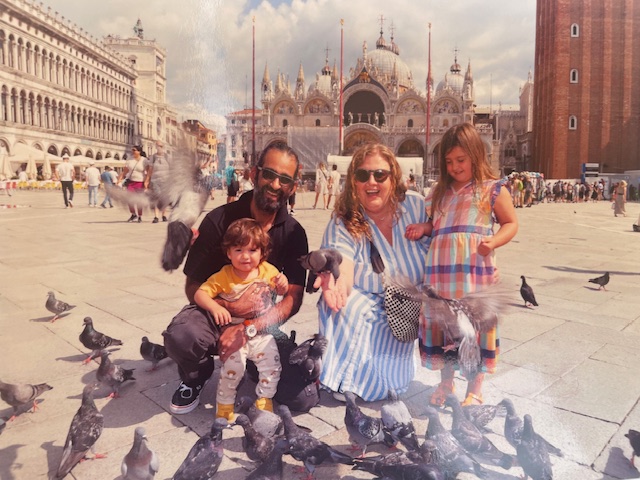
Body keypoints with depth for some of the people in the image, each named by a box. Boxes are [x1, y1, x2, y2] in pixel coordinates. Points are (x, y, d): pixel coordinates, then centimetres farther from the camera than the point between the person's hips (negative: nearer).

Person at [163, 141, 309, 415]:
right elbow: (193, 287, -9)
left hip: (261, 320, 2)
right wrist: (232, 307, -28)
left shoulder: (293, 233, -7)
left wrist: (247, 330, -29)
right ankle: (196, 376, 3)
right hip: (216, 311, -1)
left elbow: (293, 298, -14)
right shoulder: (219, 220, -12)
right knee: (180, 337, -34)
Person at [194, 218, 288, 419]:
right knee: (233, 365, -18)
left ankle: (264, 399, 18)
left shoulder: (268, 271, -2)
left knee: (272, 362, -8)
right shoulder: (223, 276, -10)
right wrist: (214, 307, -31)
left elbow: (280, 292, 13)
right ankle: (224, 403, 9)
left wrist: (283, 284, -12)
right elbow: (200, 294, -12)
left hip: (262, 332, 3)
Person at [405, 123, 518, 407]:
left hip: (475, 270, -4)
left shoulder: (493, 189, 2)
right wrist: (423, 229, 3)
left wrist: (494, 241, -15)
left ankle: (475, 391, 21)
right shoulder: (441, 192, 17)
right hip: (441, 271, 5)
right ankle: (446, 384, 30)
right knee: (442, 323, 10)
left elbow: (511, 223, 4)